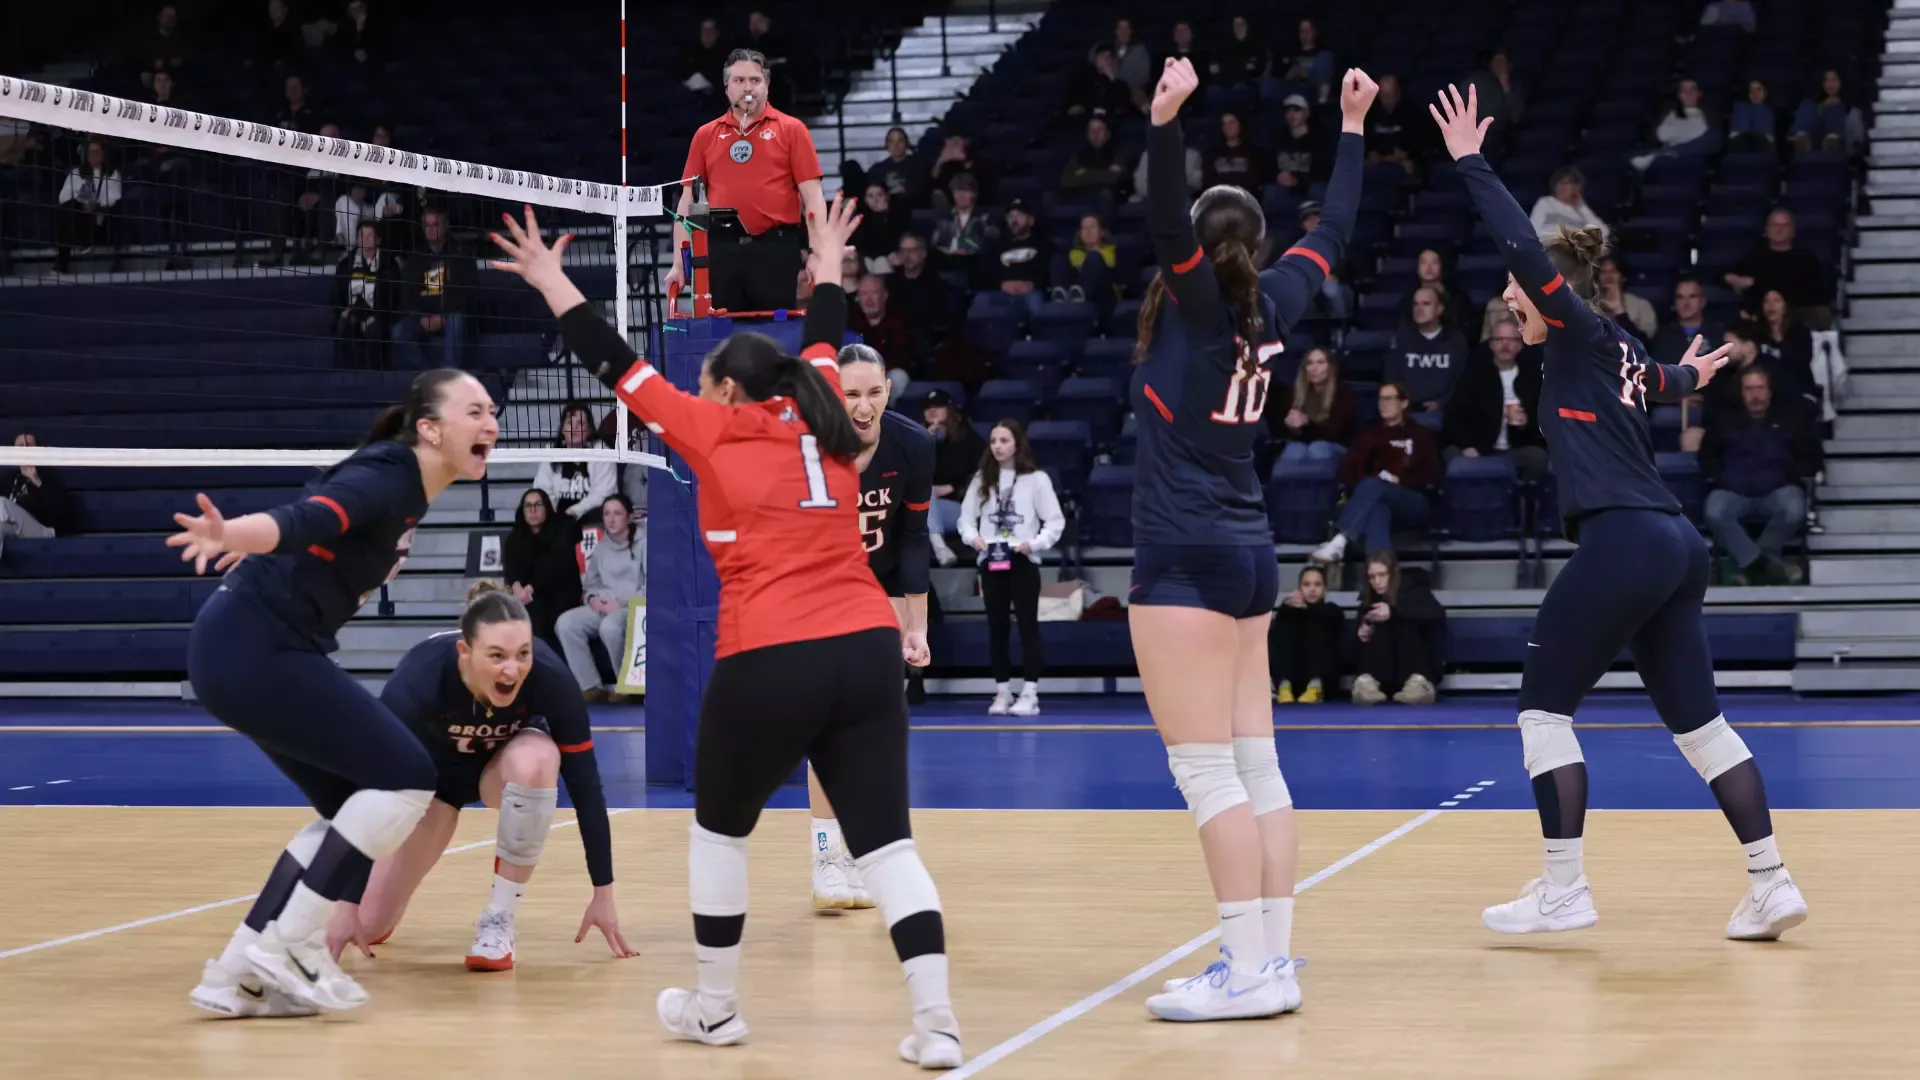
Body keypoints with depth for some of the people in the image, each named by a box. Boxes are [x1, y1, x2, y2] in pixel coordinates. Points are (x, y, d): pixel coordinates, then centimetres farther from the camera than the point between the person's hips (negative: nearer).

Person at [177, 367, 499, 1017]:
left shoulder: (408, 486, 12)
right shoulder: (386, 479, -17)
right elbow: (298, 522, -35)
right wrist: (227, 535, -54)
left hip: (256, 649, 10)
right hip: (253, 648, -10)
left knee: (354, 807, 12)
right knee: (405, 775, -9)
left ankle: (237, 975, 12)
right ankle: (290, 947, -5)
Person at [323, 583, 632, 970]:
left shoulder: (549, 675, -35)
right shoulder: (419, 678, -38)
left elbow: (584, 784, -25)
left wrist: (603, 894, -22)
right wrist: (349, 904, -33)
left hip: (510, 758, 0)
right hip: (433, 768, 0)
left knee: (536, 760, -38)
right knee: (370, 926, -7)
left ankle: (498, 923, -21)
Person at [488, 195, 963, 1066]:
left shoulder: (716, 432, 4)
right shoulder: (821, 424, 15)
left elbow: (616, 365, 12)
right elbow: (825, 342, 35)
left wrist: (550, 281, 22)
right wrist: (827, 263, 52)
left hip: (768, 663, -4)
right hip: (867, 652, 4)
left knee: (719, 828, 18)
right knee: (885, 842, 2)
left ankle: (714, 1009, 27)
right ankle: (937, 1023, -9)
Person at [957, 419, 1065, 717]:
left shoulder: (1036, 479, -2)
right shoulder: (981, 479, 10)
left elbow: (1056, 521, -2)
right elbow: (966, 516, 10)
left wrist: (1035, 543, -16)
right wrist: (972, 536, -10)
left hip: (1023, 562, -4)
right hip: (990, 562, 4)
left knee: (1028, 626, -3)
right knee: (996, 628, 7)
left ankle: (1029, 693, -1)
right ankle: (1002, 692, 13)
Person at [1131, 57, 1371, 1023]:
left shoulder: (1199, 300, -8)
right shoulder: (1270, 304, 9)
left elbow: (1165, 221, -27)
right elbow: (1332, 230, 23)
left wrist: (1164, 124, -39)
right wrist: (1351, 129, 33)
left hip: (1186, 559, -8)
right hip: (1246, 554, 8)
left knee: (1207, 772, -8)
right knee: (1254, 766, 8)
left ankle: (1251, 968, -11)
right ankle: (1272, 957, 10)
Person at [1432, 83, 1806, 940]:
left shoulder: (1584, 332, -2)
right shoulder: (1618, 351, 20)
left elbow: (1524, 245, -15)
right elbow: (1658, 381, 44)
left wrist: (1471, 163, -9)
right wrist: (1688, 376, 67)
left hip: (1623, 544, -9)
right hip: (1676, 547, 9)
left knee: (1543, 707, -1)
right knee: (1697, 719, 11)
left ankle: (1563, 891, 0)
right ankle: (1771, 883, 9)